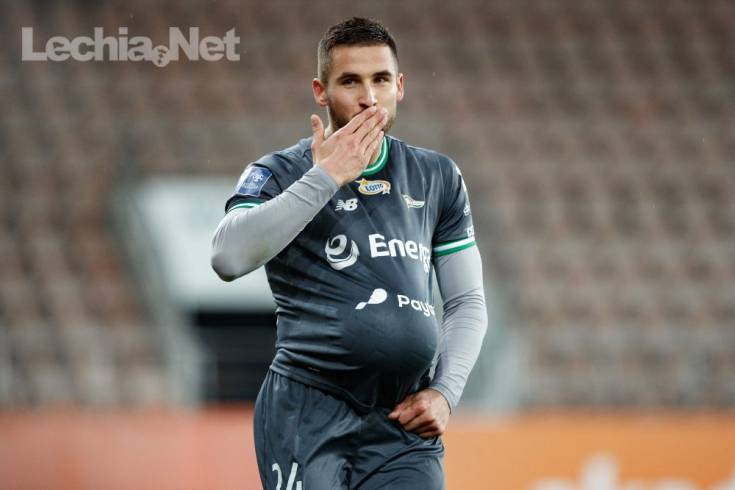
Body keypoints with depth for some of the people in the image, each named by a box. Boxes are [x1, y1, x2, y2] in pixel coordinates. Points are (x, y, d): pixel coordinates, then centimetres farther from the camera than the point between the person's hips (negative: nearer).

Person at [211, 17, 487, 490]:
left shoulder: (437, 178, 15)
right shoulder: (282, 172, 1)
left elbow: (467, 301, 19)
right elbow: (229, 257, -19)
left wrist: (445, 392, 4)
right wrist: (325, 179, -16)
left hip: (406, 424, 4)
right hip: (308, 415, -4)